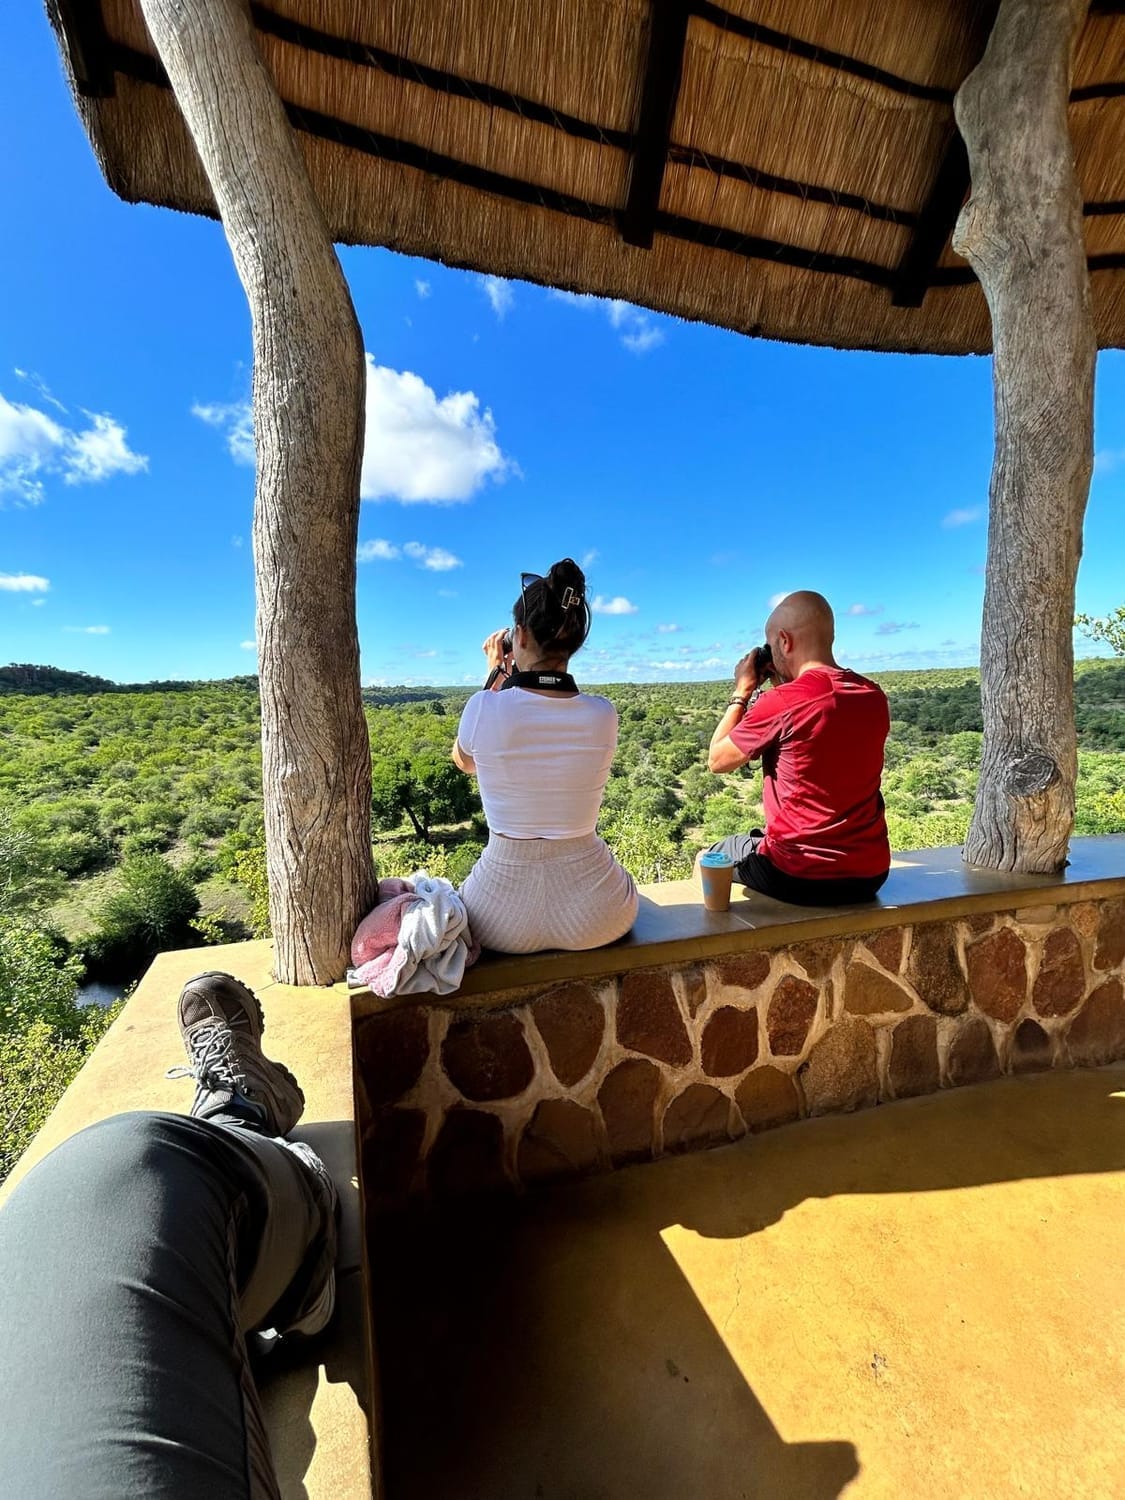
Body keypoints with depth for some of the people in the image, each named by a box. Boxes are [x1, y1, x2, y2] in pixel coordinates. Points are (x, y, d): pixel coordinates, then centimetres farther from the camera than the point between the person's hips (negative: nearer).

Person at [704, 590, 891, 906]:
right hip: (871, 872, 7)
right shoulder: (874, 697, -1)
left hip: (799, 876, -6)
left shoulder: (779, 703, -21)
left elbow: (717, 760, -5)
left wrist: (743, 691, 2)